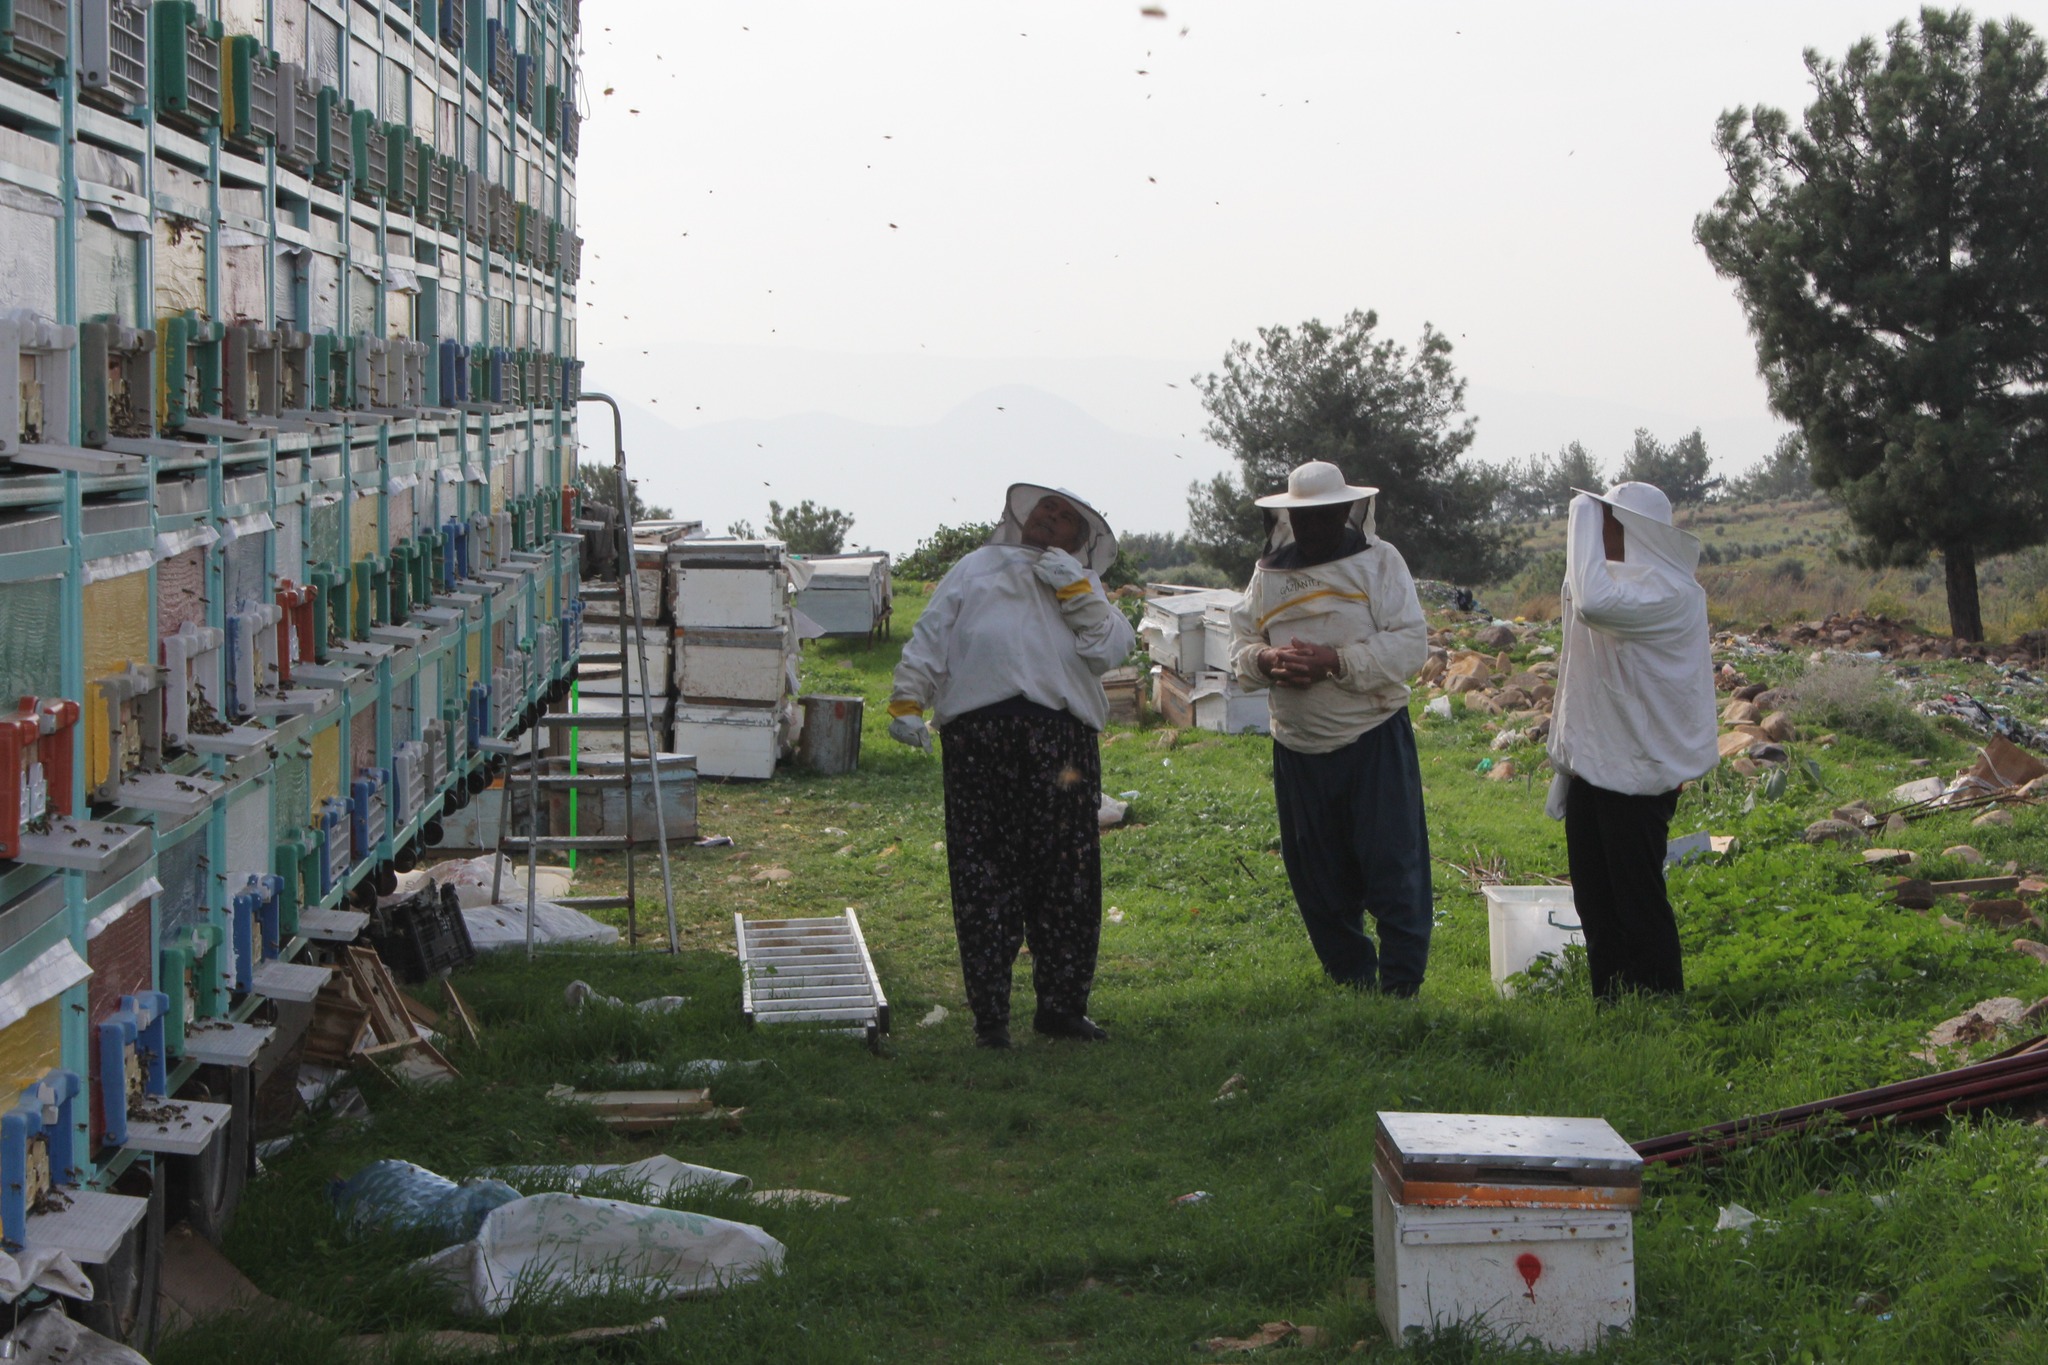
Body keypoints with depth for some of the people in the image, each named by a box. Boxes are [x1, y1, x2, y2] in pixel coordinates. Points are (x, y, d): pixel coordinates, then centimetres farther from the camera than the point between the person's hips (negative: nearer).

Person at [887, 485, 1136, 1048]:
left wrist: (1075, 591, 2)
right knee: (982, 874, -3)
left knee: (1067, 875, 0)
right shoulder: (975, 570, 23)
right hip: (976, 726, -1)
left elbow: (1109, 650, 8)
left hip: (1061, 732, 1)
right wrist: (907, 701, 1)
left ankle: (1062, 1004, 12)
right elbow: (929, 638, 14)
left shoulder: (1082, 586, 25)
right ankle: (989, 1013, 3)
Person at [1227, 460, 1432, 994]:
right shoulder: (1269, 571, 11)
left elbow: (1410, 644, -12)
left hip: (1374, 742, -4)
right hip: (1297, 749, 5)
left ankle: (1400, 986, 2)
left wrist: (1334, 662, -22)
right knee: (1318, 880, 9)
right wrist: (1267, 660, -10)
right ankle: (1351, 984, 20)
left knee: (1393, 870, -5)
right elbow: (1240, 642, 14)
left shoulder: (1378, 560, -3)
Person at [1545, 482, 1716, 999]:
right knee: (1594, 898, 13)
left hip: (1637, 769, -9)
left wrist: (1584, 519, -28)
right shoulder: (1623, 581, 13)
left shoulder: (1670, 593, -18)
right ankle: (1611, 1005, 21)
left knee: (1638, 899, -4)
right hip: (1594, 760, 9)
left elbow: (1596, 603, -36)